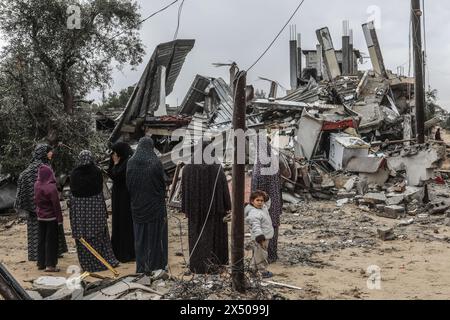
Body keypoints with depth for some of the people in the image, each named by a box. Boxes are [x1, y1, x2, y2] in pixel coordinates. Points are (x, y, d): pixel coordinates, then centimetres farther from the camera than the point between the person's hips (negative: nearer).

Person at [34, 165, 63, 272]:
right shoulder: (51, 187, -20)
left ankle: (41, 263, 23)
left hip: (40, 217, 6)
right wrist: (60, 218, -10)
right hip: (51, 218, -6)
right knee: (51, 240, 2)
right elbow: (56, 204, -16)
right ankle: (50, 265, 4)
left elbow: (36, 200, 9)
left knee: (42, 240, 15)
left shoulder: (37, 185, -3)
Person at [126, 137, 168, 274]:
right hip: (154, 203, -3)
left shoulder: (131, 163, -2)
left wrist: (134, 198, 12)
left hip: (137, 205, 3)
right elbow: (162, 183, -8)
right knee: (156, 233, 8)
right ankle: (158, 264, 13)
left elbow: (128, 185, 2)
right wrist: (162, 197, 7)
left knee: (140, 235, 11)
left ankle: (141, 265, 16)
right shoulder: (156, 162, -13)